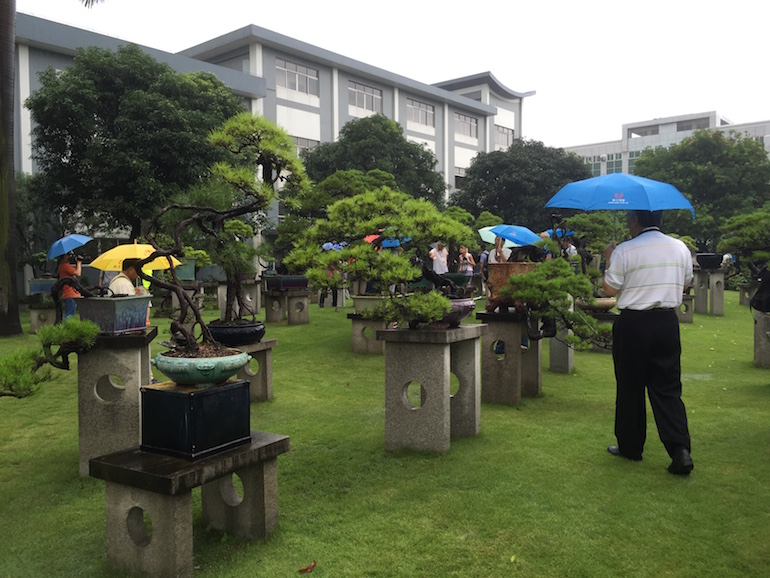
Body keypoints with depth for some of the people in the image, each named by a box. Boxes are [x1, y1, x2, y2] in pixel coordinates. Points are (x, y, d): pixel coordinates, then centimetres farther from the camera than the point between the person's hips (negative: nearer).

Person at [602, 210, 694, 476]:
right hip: (667, 322, 4)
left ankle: (630, 446, 20)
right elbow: (685, 283, 16)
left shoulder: (624, 251, -11)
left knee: (630, 387, 9)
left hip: (633, 324, -4)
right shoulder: (680, 247, 5)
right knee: (668, 387, 7)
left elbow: (610, 289, -6)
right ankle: (680, 449, -4)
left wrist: (609, 261, 6)